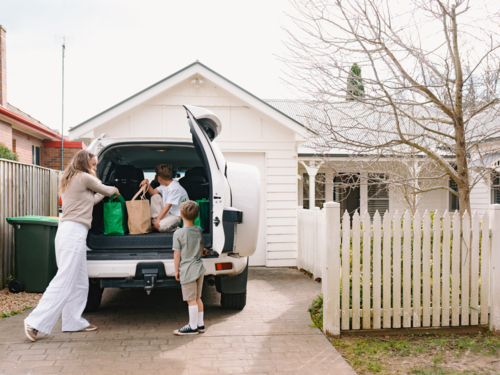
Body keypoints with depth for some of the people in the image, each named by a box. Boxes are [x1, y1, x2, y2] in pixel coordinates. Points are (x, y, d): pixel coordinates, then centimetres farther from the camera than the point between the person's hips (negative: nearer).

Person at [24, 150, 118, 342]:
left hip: (71, 232, 10)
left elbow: (91, 199, 25)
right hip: (74, 232, -10)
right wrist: (114, 190, 31)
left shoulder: (71, 180, 22)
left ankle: (74, 321, 20)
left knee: (80, 283, 14)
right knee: (64, 281, -10)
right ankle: (35, 322, -10)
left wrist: (106, 193, 35)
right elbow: (104, 190, 9)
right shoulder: (84, 177, -5)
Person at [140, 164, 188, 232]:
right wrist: (147, 183, -1)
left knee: (160, 226, -31)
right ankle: (153, 220, 0)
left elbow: (168, 206, -25)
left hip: (178, 215, -9)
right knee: (155, 197, 5)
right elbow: (153, 192, 16)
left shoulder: (174, 188, -23)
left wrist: (158, 219, -25)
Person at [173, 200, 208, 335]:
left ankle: (192, 327, 11)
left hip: (187, 271, -6)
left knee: (191, 300, 2)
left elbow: (177, 254, -11)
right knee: (197, 298, 17)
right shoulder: (199, 230, 4)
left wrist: (176, 270, 0)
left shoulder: (178, 233, -14)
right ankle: (200, 324, 26)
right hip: (199, 268, 7)